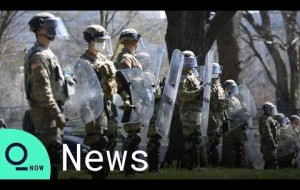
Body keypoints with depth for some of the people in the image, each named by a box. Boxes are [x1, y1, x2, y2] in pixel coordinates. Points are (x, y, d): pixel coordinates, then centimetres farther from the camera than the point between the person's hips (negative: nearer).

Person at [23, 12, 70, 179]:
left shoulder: (47, 54, 18)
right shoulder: (39, 56, -15)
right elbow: (42, 91, -22)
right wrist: (57, 114, -22)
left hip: (50, 113, 10)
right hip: (46, 114, -10)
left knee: (53, 154, 13)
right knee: (52, 154, -12)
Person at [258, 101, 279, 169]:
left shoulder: (269, 118, 19)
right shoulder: (265, 120, -15)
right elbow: (268, 133, -21)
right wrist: (273, 144, -21)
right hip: (269, 145, -11)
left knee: (268, 163, 13)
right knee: (273, 163, -13)